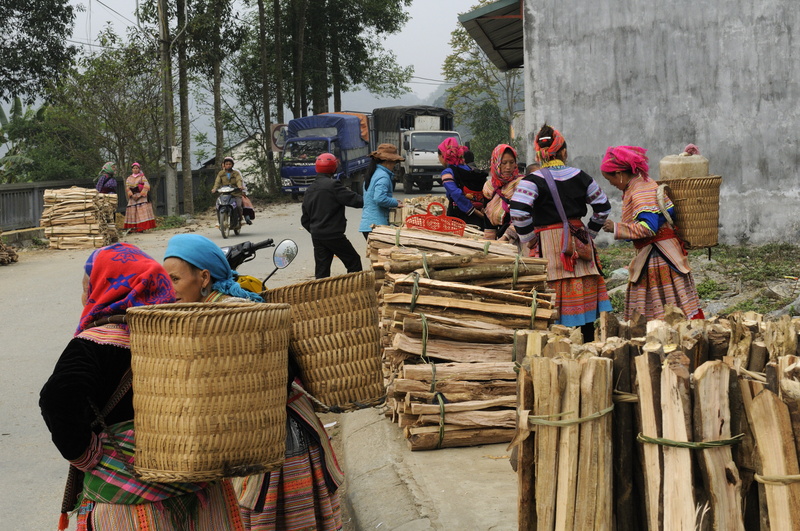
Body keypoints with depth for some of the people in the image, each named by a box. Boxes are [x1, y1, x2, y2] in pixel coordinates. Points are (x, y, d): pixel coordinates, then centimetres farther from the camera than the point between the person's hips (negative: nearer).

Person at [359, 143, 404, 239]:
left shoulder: (374, 173, 18)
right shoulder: (383, 177, -13)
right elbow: (379, 199, -25)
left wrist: (394, 201, 17)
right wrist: (395, 203, -10)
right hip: (376, 224, -10)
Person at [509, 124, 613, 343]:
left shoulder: (533, 180, -8)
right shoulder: (579, 176, 6)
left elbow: (518, 211, -21)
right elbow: (603, 206, 14)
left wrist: (528, 239, -7)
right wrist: (590, 233, 22)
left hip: (549, 245, -4)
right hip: (579, 241, 4)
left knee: (554, 301, -2)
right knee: (584, 295, 12)